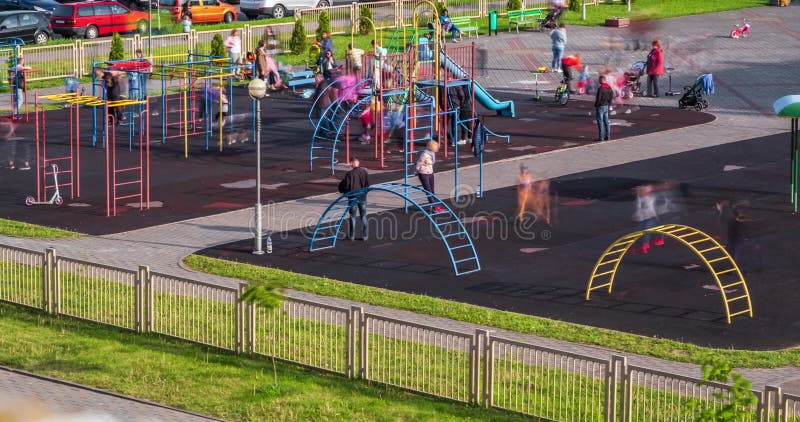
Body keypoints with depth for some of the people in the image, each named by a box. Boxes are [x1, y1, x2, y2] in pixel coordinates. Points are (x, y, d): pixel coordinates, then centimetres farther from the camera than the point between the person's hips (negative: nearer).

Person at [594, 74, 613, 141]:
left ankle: (601, 137, -4)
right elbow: (611, 97, 10)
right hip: (606, 106, 7)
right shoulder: (609, 88, 5)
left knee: (600, 122, -3)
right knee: (606, 121, 11)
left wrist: (596, 106, -7)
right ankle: (608, 136, 13)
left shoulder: (601, 88, -19)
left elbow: (598, 98, -19)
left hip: (600, 106, -7)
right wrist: (609, 104, 15)